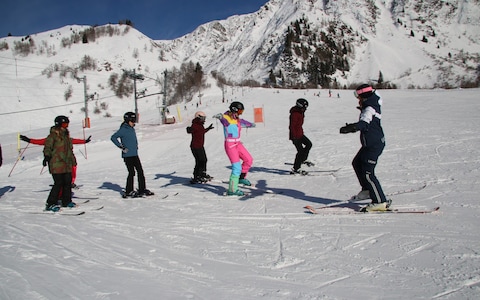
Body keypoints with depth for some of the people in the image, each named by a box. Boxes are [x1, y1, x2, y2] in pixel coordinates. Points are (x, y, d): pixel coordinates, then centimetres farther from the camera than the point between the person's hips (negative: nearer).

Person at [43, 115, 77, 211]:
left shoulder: (66, 135, 17)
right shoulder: (53, 136, -7)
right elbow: (47, 147, -12)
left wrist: (72, 160, 31)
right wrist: (46, 156, -28)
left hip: (67, 165, 8)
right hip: (57, 164, -8)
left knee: (68, 182, 10)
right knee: (58, 183, -11)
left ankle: (66, 201, 23)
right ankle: (50, 204, -2)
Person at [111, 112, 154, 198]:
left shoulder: (132, 129, 13)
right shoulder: (123, 129, -11)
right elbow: (113, 138, -18)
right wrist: (121, 147, -18)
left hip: (135, 155, 8)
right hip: (128, 155, -8)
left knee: (140, 171, 8)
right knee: (131, 173, -5)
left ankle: (142, 189, 15)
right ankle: (128, 192, 6)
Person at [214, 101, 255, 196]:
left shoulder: (238, 120, 12)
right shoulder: (226, 118, -12)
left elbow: (245, 123, 33)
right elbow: (223, 118, -36)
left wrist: (251, 124, 50)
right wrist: (219, 116, -59)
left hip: (238, 144, 9)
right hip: (230, 145, -9)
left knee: (249, 160, 12)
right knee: (237, 167, -12)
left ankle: (241, 178, 31)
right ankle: (232, 190, -7)